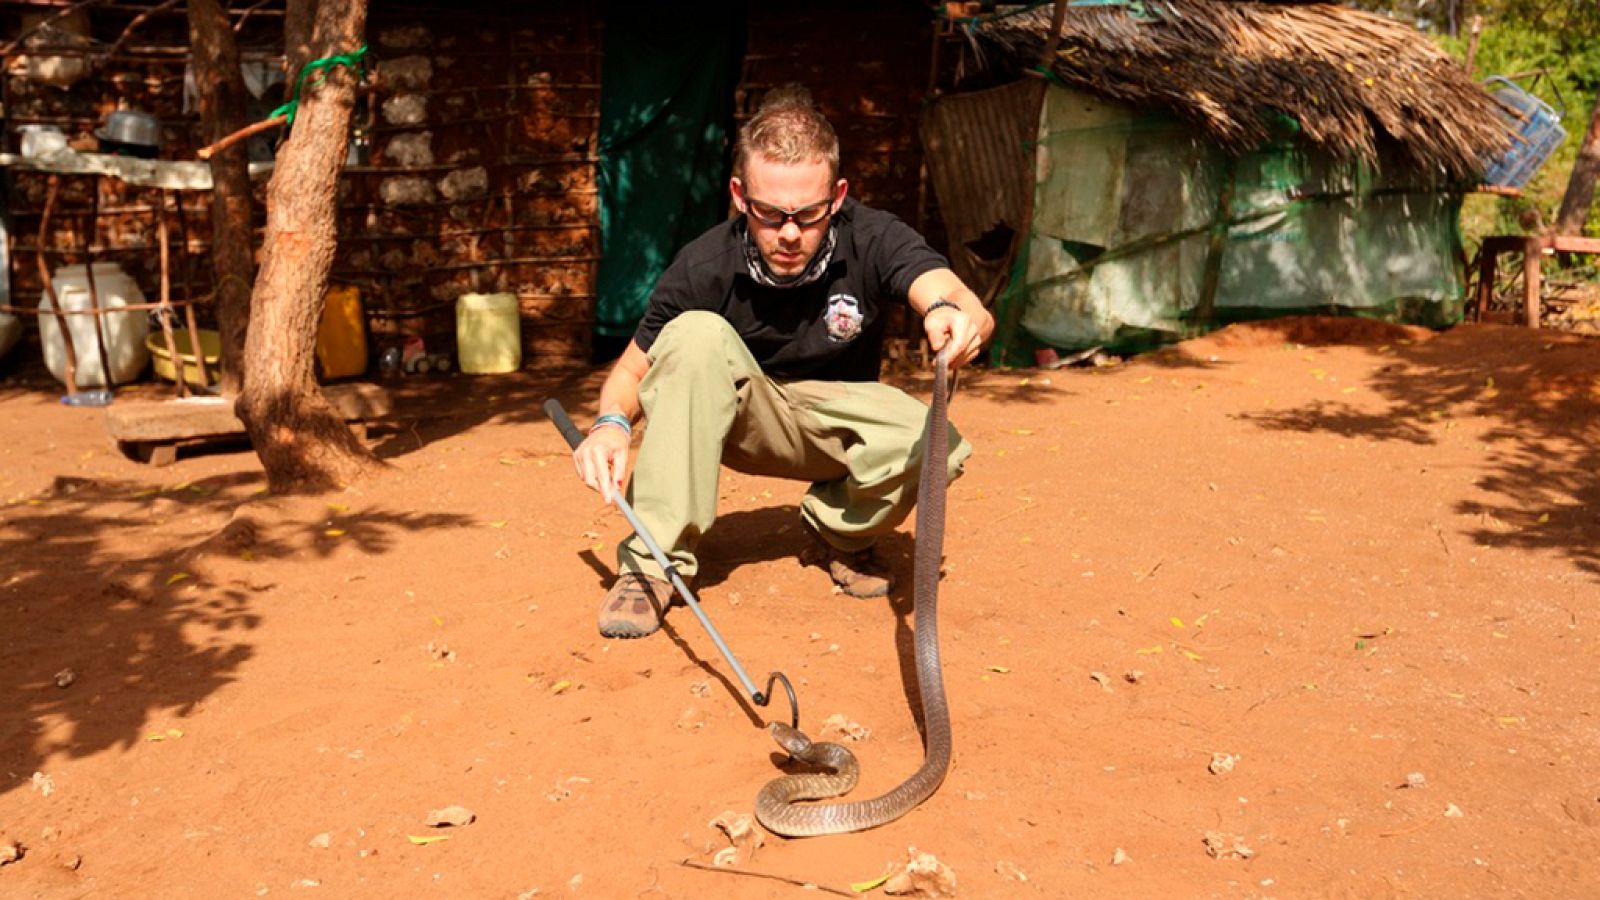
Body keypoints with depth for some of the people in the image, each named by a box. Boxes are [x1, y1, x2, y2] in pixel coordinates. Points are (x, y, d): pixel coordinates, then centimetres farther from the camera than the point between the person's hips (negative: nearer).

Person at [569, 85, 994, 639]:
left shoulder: (873, 241, -21)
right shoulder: (705, 265, -20)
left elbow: (967, 307, -37)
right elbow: (631, 368, -10)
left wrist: (957, 314, -63)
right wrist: (612, 423, -33)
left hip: (836, 417, 1)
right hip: (741, 419, 0)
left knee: (939, 447, -30)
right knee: (696, 335, -32)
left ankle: (839, 534, 5)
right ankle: (656, 561, -23)